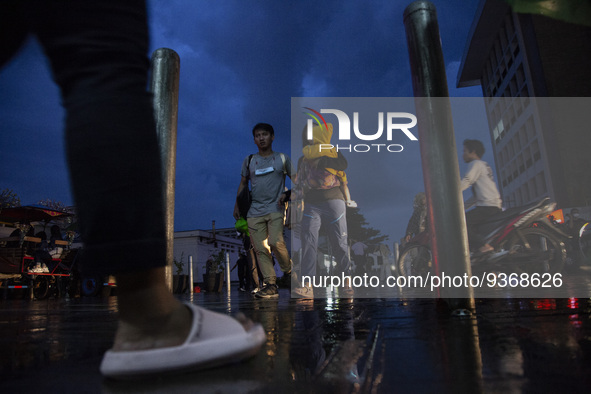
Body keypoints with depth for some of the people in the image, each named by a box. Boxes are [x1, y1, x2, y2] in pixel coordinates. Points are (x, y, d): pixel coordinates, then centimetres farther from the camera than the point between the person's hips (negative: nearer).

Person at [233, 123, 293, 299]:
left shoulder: (282, 159, 8)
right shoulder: (249, 161, 13)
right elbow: (243, 183, 21)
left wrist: (286, 194, -3)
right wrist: (237, 205, 17)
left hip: (275, 209, -3)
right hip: (254, 212, 3)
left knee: (275, 242, -19)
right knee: (260, 248, -3)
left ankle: (288, 270, 7)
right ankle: (270, 284, 3)